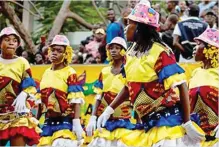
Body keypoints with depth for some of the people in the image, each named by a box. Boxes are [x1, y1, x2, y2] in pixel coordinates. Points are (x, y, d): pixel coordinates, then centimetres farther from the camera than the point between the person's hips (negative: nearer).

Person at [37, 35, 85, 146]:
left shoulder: (70, 74, -6)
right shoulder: (46, 74, 14)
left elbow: (76, 101, -12)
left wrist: (77, 123, -20)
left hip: (65, 122, -7)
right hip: (48, 122, 7)